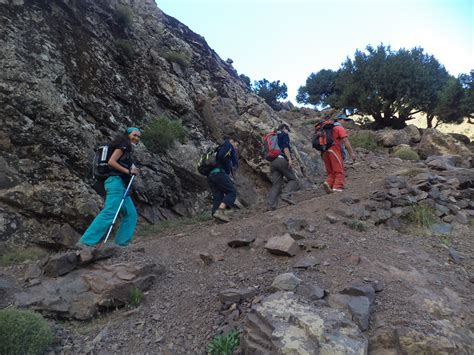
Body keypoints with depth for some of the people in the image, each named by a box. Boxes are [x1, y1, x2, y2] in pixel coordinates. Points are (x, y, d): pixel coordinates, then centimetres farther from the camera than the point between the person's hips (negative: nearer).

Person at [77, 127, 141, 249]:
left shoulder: (127, 150, 27)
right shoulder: (123, 146, 0)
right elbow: (111, 162, -12)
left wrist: (133, 171, 9)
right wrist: (128, 171, -11)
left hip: (122, 185, 10)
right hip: (116, 181, -10)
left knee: (131, 214, 6)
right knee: (109, 213, -19)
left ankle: (121, 243, 7)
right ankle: (85, 242, -19)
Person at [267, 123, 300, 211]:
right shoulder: (284, 134, 9)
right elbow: (285, 147, -10)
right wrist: (289, 158, -17)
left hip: (272, 162, 7)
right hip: (282, 159, -7)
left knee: (276, 184, 2)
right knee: (293, 180, -1)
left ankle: (271, 206, -9)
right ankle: (287, 195, -26)